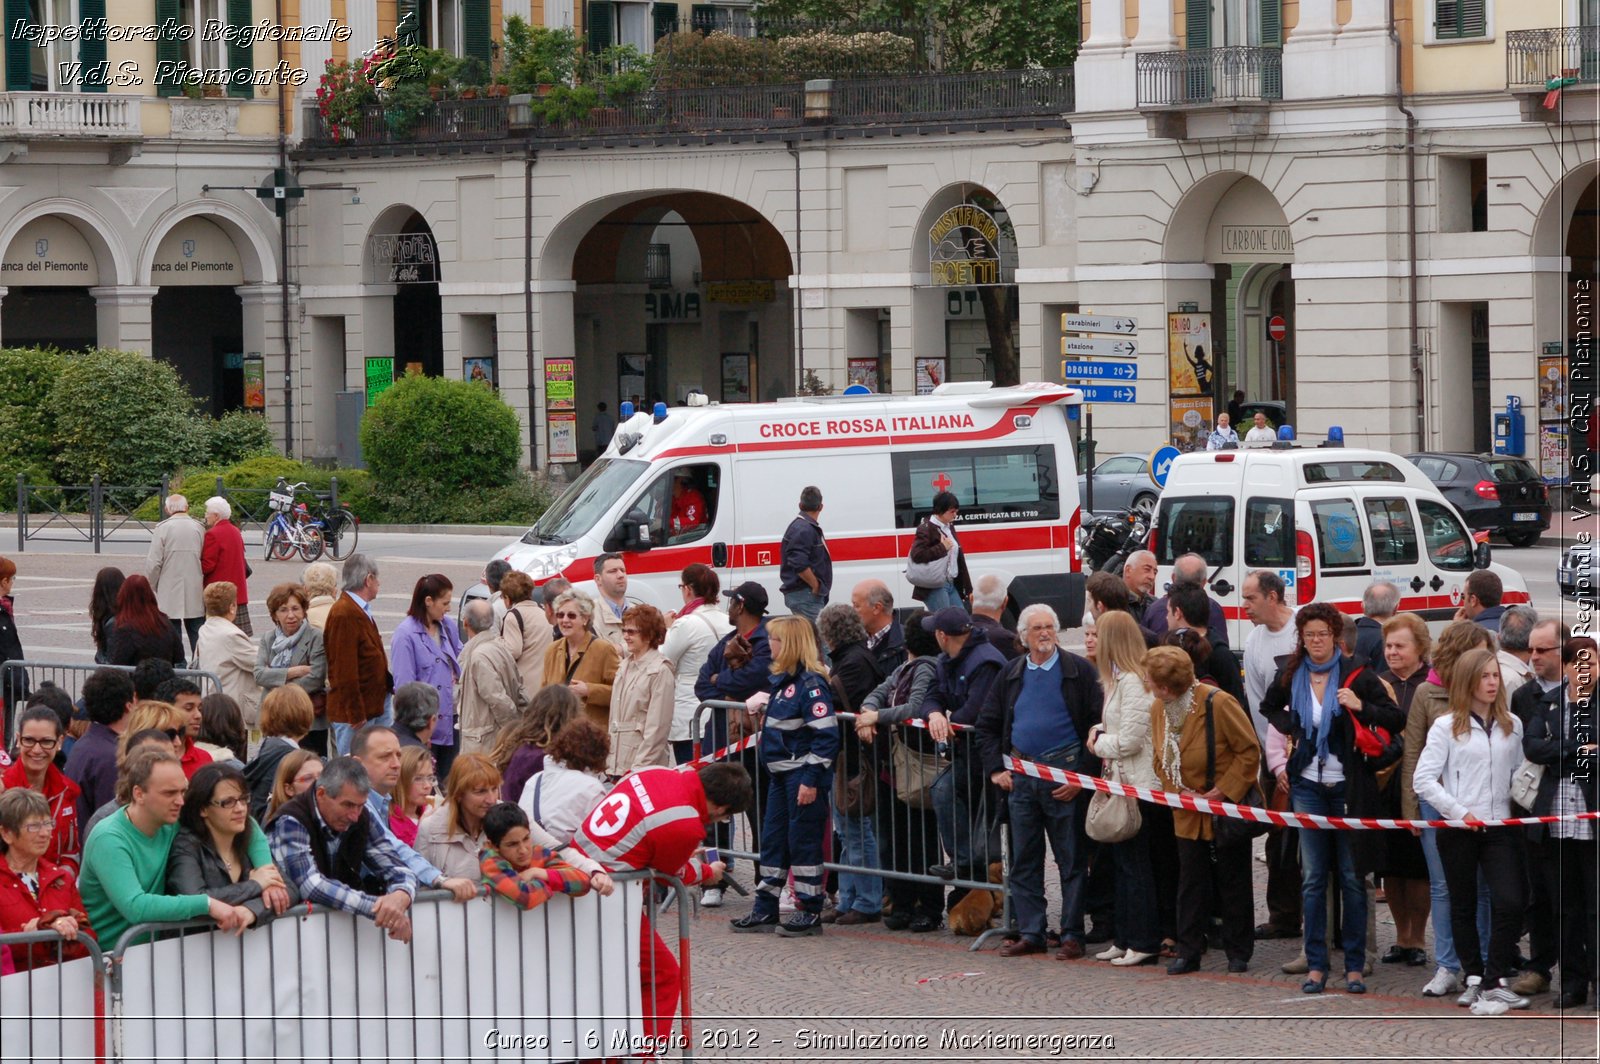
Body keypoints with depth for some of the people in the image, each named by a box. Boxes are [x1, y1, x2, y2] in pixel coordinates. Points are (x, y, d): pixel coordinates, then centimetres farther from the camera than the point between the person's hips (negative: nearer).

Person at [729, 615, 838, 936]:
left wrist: (811, 780, -22)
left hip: (803, 776, -10)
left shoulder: (811, 683, -18)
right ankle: (765, 909, 20)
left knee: (803, 841, -2)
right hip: (781, 774, 10)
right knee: (772, 838, 13)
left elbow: (825, 734, -21)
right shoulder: (783, 679, 10)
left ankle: (810, 913, 6)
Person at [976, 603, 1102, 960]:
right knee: (1024, 860, 8)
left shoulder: (1079, 671, -3)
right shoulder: (1011, 675, 11)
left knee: (1071, 860, -1)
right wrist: (995, 768, 6)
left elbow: (1098, 726, -6)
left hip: (1064, 774, -5)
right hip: (1020, 777, 5)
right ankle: (1030, 933, 14)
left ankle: (1072, 934, 4)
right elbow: (987, 724, 18)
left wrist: (1083, 775, -12)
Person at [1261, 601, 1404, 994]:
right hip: (1308, 785, 3)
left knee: (1352, 877, 0)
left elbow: (1397, 720, -6)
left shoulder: (1357, 675, -5)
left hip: (1348, 786, -3)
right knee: (1313, 878, 3)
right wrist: (1289, 727, 8)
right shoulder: (1291, 675, 4)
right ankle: (1316, 965, 6)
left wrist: (1361, 707, -21)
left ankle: (1354, 966, 5)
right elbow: (1268, 708, 26)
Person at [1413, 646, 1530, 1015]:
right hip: (1459, 830, -2)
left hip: (1500, 828, 2)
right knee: (1464, 908, 7)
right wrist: (1460, 812, -12)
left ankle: (1494, 983, -9)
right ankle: (1474, 979, 19)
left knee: (1509, 903, -13)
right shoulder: (1446, 727, -3)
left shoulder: (1512, 725, 9)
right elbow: (1423, 780, -7)